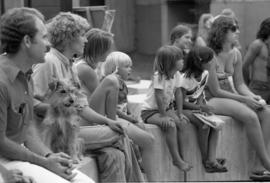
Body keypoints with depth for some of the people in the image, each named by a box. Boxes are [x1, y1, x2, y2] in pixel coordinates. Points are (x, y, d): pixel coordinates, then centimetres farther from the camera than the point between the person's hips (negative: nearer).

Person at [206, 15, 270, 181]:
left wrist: (252, 97, -10)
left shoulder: (236, 54, 5)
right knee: (250, 116, -29)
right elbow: (216, 91, -17)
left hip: (229, 97, 8)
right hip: (211, 100, -8)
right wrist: (244, 99, -17)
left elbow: (240, 84, 10)